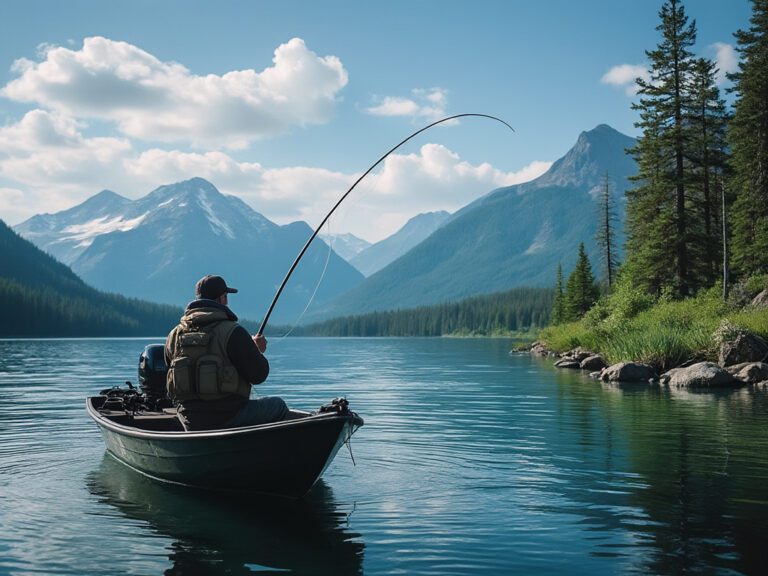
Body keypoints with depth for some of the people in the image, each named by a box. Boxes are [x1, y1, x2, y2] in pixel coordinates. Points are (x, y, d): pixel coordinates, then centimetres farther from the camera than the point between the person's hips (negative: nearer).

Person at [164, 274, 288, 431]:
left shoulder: (174, 335, 2)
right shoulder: (233, 332, -15)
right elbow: (258, 375, -12)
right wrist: (257, 351, 9)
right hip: (229, 419, -6)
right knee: (278, 405, 16)